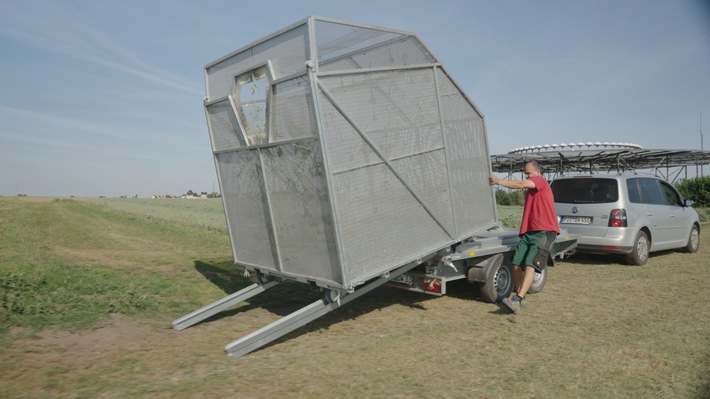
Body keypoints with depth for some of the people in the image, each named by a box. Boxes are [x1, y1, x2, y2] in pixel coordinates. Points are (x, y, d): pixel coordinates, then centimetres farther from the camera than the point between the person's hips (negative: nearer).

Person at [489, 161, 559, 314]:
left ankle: (517, 299, -27)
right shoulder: (531, 189, 28)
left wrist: (498, 181, -12)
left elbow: (520, 184, -15)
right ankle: (520, 297, 8)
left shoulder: (540, 180, 2)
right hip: (529, 231, 8)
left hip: (544, 231, -8)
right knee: (516, 264, -2)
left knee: (530, 264, -18)